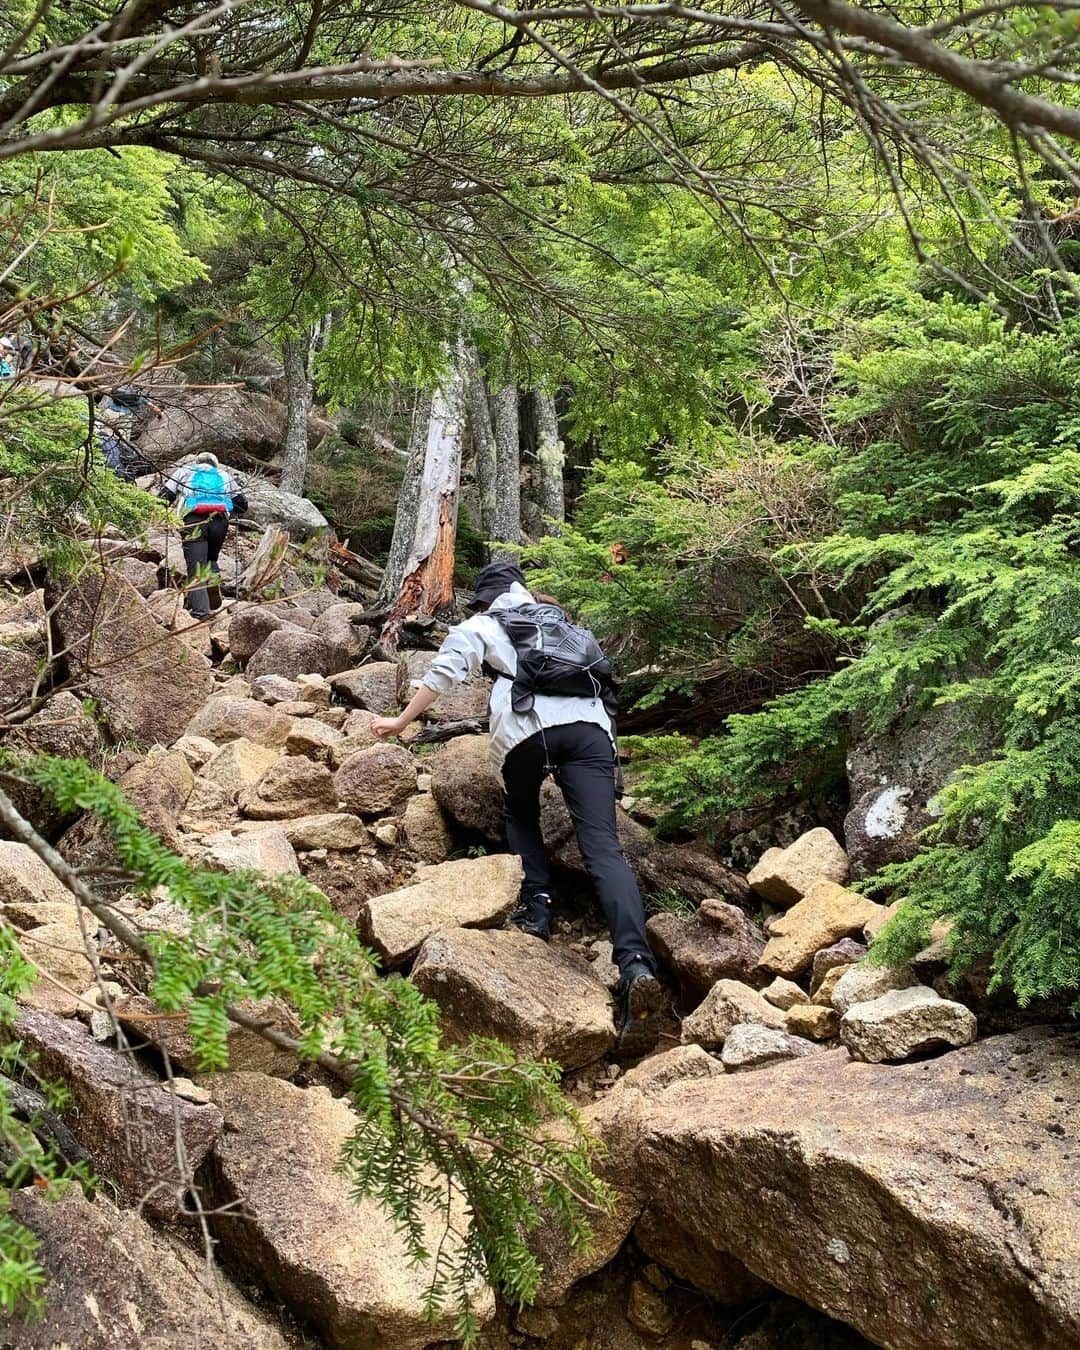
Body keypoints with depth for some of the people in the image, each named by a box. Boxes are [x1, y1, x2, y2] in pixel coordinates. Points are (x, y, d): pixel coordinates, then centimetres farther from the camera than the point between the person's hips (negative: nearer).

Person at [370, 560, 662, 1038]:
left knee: (521, 813, 29)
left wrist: (401, 722, 20)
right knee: (604, 847, -10)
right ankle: (635, 962, -28)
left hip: (527, 728, -2)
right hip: (589, 724, 2)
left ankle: (537, 904, 7)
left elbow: (443, 673, 13)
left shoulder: (479, 626, 23)